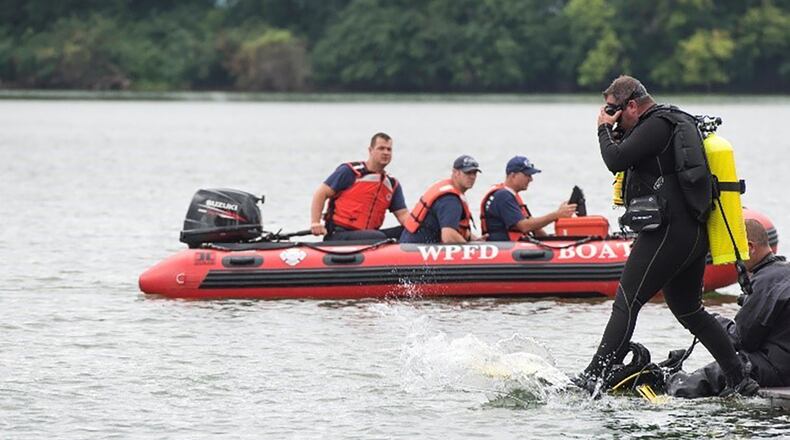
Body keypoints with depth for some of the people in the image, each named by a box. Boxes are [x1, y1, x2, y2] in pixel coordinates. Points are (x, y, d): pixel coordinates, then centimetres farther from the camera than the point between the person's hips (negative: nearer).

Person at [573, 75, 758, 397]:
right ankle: (739, 380, 16)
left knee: (626, 303, -11)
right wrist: (616, 131, 17)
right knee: (689, 310, 19)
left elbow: (616, 160, -17)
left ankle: (594, 377, -17)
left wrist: (605, 129, -2)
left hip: (667, 231, -10)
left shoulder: (656, 125, -11)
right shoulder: (680, 122, 21)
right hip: (695, 235, 10)